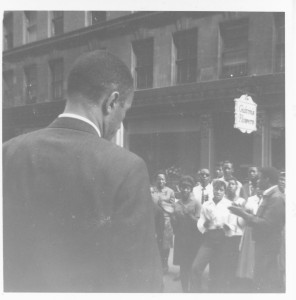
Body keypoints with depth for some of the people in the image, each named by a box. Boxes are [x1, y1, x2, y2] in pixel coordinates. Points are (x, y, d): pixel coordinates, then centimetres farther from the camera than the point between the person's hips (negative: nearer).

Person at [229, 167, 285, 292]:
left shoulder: (276, 198, -19)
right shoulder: (268, 196, 11)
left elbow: (267, 224, -24)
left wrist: (244, 214, -20)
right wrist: (244, 213, 4)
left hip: (268, 245, -10)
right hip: (262, 243, 10)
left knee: (268, 284, -2)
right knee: (260, 279, 19)